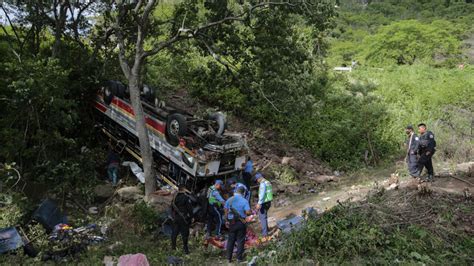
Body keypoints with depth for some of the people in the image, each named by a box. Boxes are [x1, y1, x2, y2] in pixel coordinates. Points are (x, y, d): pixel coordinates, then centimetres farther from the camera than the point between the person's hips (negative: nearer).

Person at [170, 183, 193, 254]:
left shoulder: (175, 198, 5)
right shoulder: (186, 198, -14)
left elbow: (172, 208, 14)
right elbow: (190, 209, -12)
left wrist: (173, 216, 23)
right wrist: (191, 217, -2)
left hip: (176, 218, 5)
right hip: (184, 219, -5)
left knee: (174, 232, 15)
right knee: (184, 233, 0)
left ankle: (173, 247, 23)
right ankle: (185, 248, 2)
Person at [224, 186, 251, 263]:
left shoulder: (229, 200, 0)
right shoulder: (244, 201, -10)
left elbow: (225, 210, 3)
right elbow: (248, 212, -18)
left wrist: (227, 220, 13)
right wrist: (244, 212, 5)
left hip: (231, 222, 3)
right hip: (241, 223, -3)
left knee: (231, 240, 12)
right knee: (240, 240, 8)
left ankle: (229, 258, 17)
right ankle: (239, 258, 11)